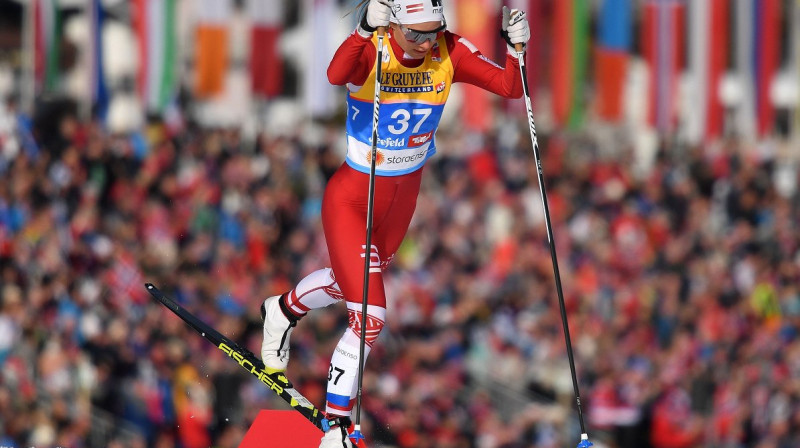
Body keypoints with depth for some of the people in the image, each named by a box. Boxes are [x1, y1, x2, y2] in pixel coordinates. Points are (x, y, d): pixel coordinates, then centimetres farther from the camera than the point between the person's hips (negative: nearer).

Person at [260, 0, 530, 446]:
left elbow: (510, 88, -18)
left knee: (355, 280, 30)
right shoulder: (370, 51, -27)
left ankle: (284, 310, 62)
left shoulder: (450, 53, -15)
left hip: (405, 194, 6)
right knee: (370, 317, -11)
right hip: (352, 197, -6)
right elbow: (337, 75, -49)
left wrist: (516, 48, -35)